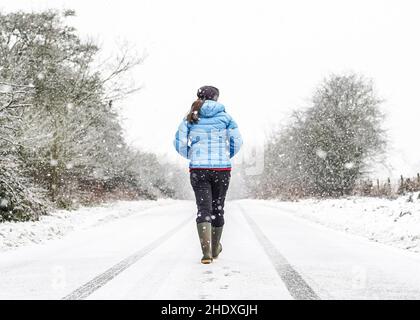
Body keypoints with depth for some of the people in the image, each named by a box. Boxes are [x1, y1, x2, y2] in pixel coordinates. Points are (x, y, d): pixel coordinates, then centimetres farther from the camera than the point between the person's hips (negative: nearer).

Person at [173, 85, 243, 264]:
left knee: (203, 209, -1)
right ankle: (215, 249, 29)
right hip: (222, 169, 0)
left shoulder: (191, 118, 4)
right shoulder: (225, 117, 3)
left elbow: (179, 143, 0)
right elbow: (237, 141, -2)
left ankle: (206, 251, -18)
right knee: (217, 208, 14)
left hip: (198, 169, 0)